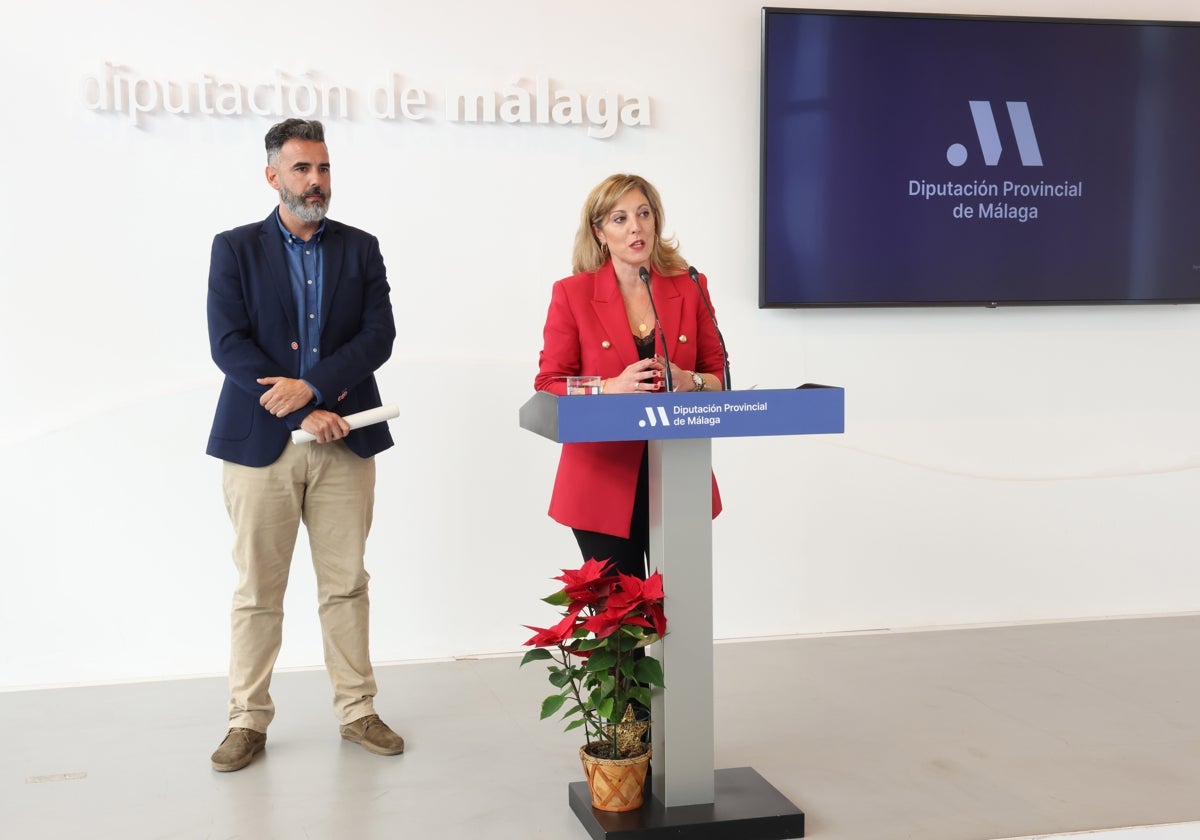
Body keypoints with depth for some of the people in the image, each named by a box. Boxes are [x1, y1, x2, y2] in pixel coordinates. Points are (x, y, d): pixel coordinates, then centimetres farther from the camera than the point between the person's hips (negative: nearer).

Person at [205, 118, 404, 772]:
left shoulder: (360, 248, 10)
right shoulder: (235, 249, 5)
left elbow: (379, 334, -1)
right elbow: (227, 344, -6)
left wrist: (311, 385, -15)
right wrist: (304, 414, -13)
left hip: (343, 440, 2)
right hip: (260, 440, -1)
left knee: (346, 585, 7)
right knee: (257, 591, 4)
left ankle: (356, 710, 18)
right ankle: (248, 720, 16)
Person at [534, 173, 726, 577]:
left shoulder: (689, 287, 7)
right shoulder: (572, 294, 0)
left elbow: (719, 377, 11)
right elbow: (548, 386, -1)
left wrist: (689, 382, -11)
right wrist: (612, 386, -17)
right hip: (605, 482, -2)